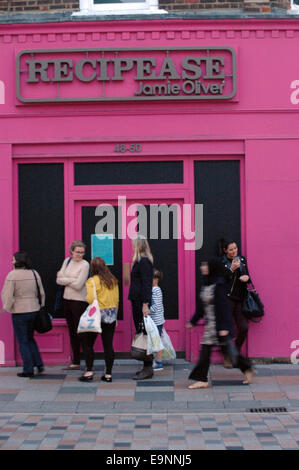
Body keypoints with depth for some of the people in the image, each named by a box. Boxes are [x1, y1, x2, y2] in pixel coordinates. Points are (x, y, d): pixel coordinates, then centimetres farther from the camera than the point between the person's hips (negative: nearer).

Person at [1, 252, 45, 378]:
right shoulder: (34, 274, 4)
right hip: (34, 310, 6)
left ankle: (28, 370, 6)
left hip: (19, 312, -6)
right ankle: (39, 364, 13)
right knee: (30, 338, 21)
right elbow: (41, 293, 7)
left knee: (23, 341, 4)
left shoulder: (12, 275, -13)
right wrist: (40, 307, 17)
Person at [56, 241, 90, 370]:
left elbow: (78, 285, -17)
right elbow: (58, 280, 3)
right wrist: (72, 280, -11)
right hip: (67, 300, 6)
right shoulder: (67, 261, 9)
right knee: (72, 332, 12)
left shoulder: (85, 265, -9)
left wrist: (64, 279, -5)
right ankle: (75, 360, 21)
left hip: (79, 301, -6)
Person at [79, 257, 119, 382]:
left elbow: (90, 299, -20)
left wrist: (85, 299, 2)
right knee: (108, 345, 6)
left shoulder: (92, 281, -10)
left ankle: (89, 371, 2)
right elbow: (117, 299, 11)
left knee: (88, 343, 7)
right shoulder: (113, 280, 7)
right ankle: (108, 374, 8)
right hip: (111, 315, 5)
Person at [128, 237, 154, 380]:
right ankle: (147, 367, 19)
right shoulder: (140, 261, 16)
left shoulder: (143, 262, -13)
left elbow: (146, 284, -19)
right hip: (137, 301, 10)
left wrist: (145, 304, -22)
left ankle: (148, 369, -4)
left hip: (141, 302, -10)